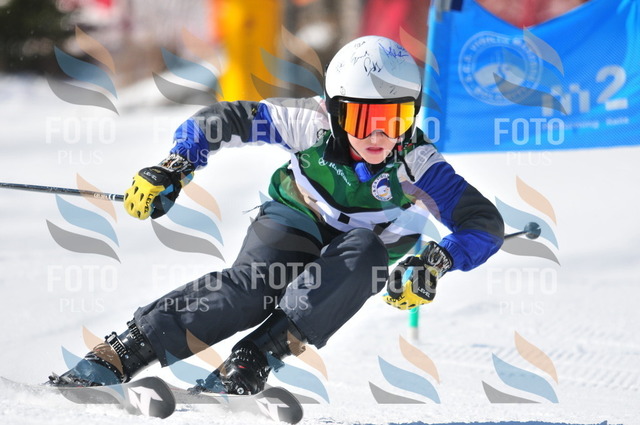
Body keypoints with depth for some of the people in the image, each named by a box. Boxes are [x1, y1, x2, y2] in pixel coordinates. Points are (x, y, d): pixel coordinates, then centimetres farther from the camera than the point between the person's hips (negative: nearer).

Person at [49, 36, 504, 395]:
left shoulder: (416, 164, -26)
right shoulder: (312, 123, -25)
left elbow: (486, 224, -27)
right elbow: (224, 119, -17)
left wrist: (436, 261, -44)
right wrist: (172, 169, -27)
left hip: (363, 256, 1)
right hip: (295, 221, 0)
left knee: (363, 251, -37)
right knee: (252, 286, -33)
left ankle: (257, 357, -41)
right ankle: (119, 355, -37)